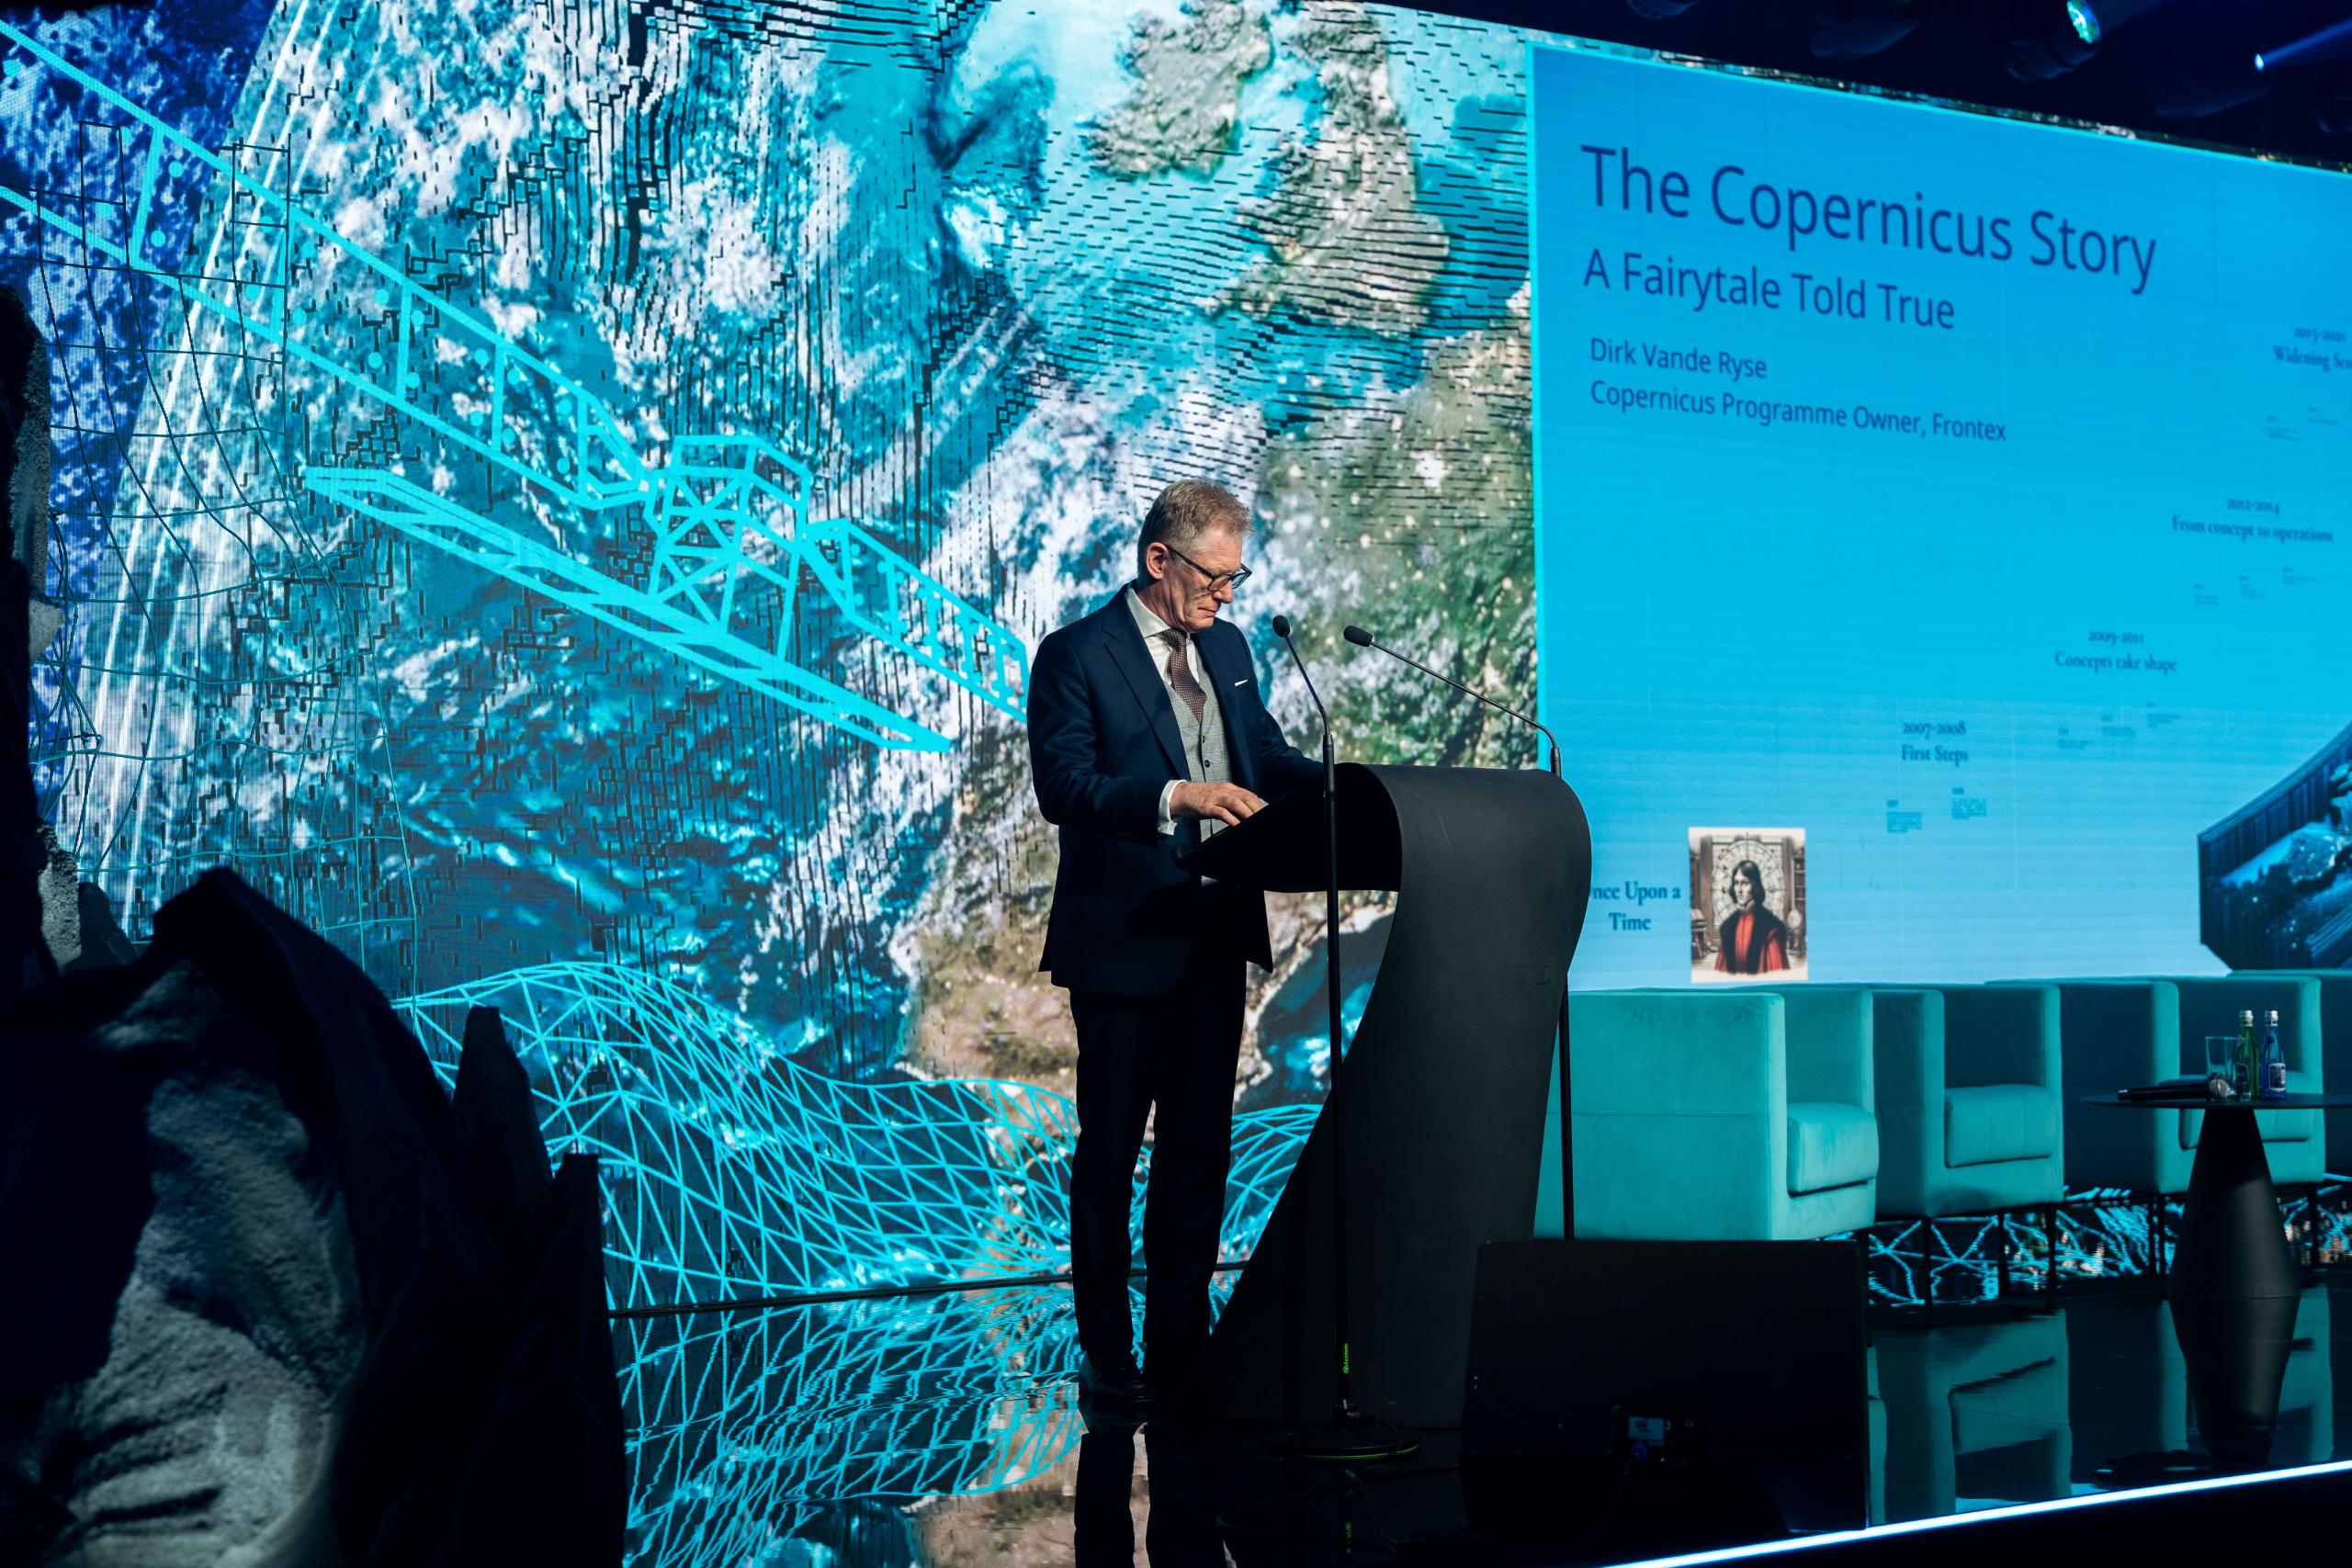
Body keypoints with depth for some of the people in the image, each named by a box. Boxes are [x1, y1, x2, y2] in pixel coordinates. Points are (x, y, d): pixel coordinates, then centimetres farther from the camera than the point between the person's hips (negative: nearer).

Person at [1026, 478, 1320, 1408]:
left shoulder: (1226, 648, 12)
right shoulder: (1075, 657, -10)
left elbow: (1266, 751, 20)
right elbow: (1063, 786, -19)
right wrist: (1176, 796, -32)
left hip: (1215, 938, 7)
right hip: (1124, 943, -7)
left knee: (1200, 1149, 11)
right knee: (1109, 1155, 3)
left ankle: (1180, 1344, 20)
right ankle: (1107, 1357, 13)